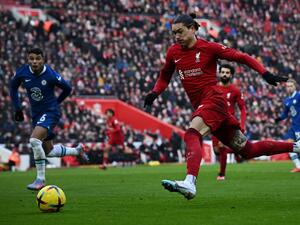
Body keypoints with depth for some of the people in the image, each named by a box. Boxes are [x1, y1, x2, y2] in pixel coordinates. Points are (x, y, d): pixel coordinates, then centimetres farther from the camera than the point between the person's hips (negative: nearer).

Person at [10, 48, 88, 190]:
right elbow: (13, 87, 12)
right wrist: (17, 108, 9)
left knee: (34, 140, -28)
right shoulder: (22, 72, -9)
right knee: (49, 151, 14)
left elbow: (67, 89, -2)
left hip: (51, 112, -6)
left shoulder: (51, 75, -19)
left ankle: (40, 179, -18)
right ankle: (77, 150, 40)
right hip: (36, 113, 6)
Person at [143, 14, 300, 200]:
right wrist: (154, 93, 7)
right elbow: (165, 77, 26)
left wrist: (265, 73, -12)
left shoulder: (208, 48, -5)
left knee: (191, 135, -32)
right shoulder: (173, 53, 11)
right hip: (200, 106, 6)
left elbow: (242, 58, -1)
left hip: (213, 99, -6)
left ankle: (190, 182, -50)